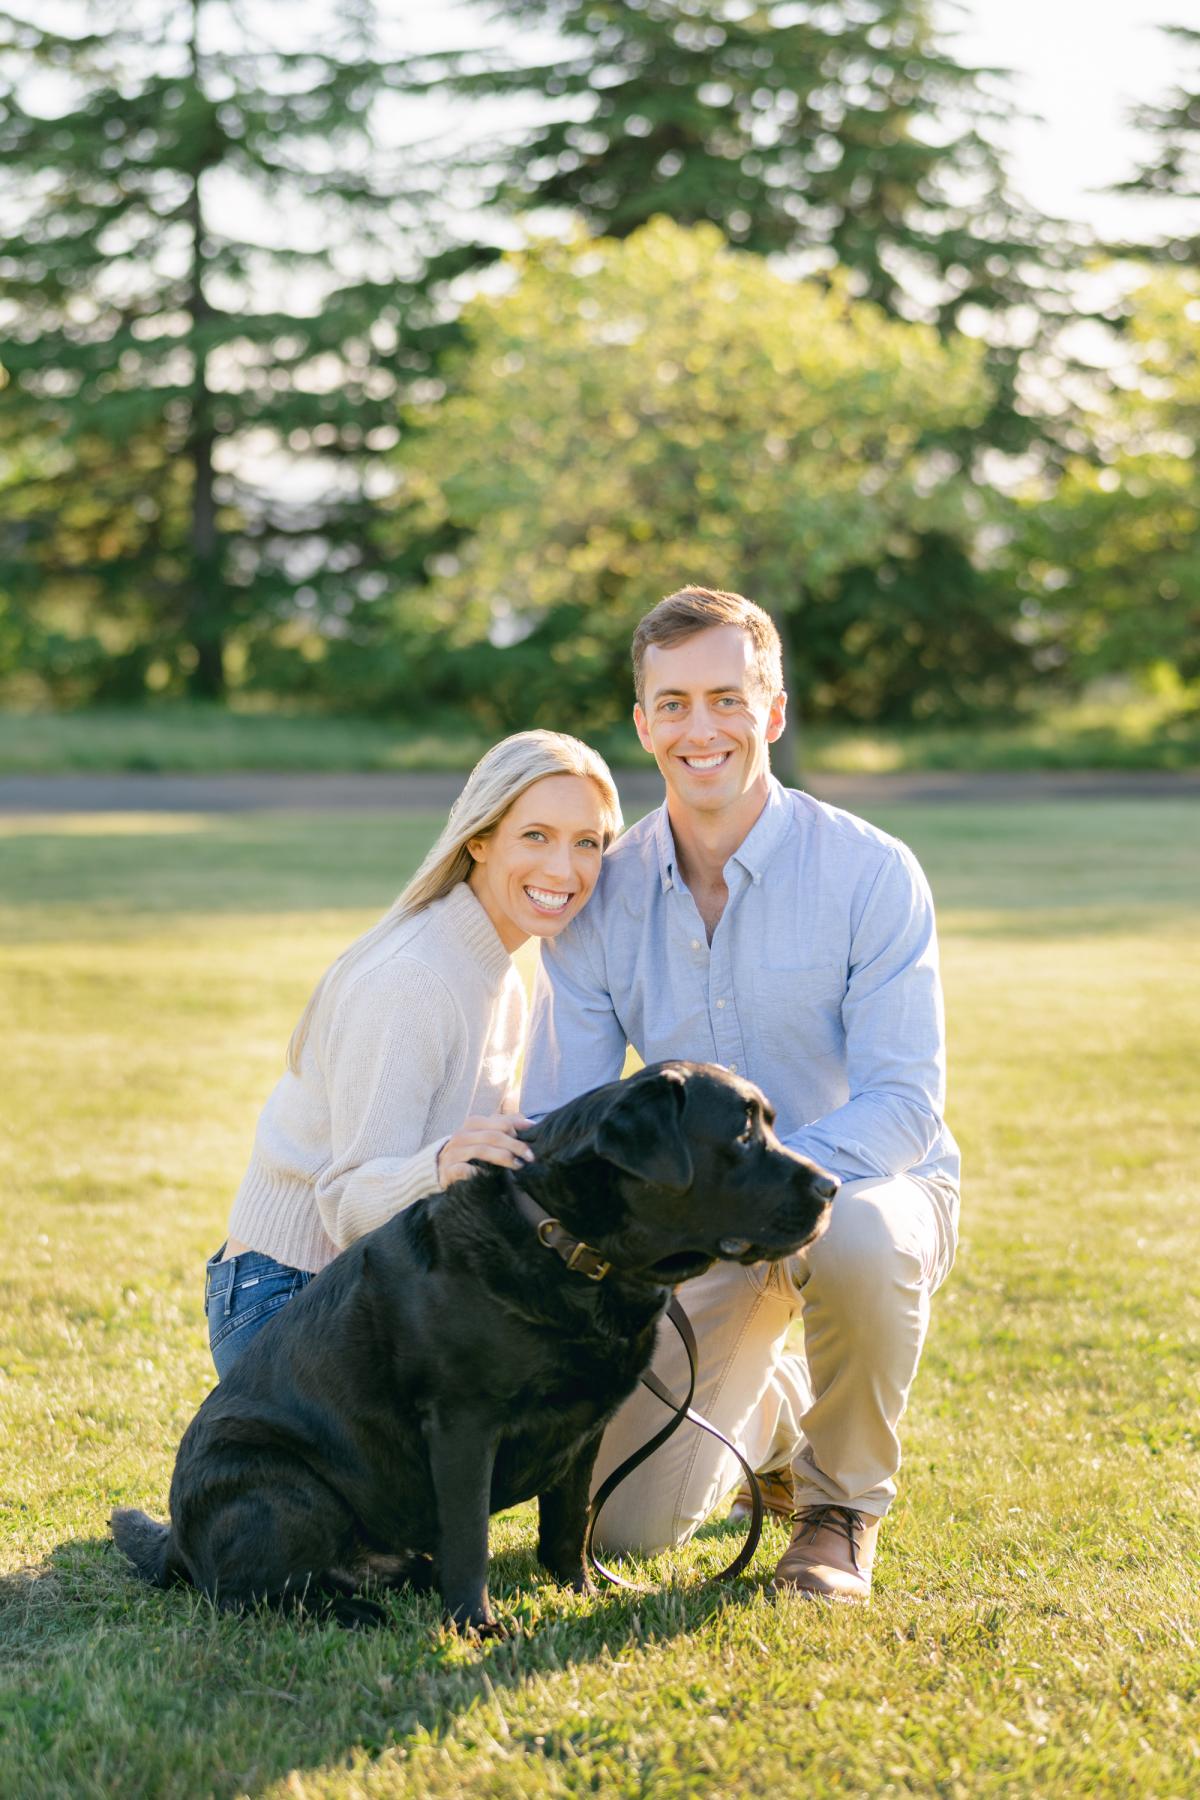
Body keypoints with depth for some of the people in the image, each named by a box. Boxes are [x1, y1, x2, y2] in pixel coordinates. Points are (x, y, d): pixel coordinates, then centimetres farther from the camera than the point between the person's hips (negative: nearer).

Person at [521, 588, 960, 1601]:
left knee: (860, 1239, -41)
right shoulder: (600, 897, -7)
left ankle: (845, 1500, -11)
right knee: (626, 1527, -7)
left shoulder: (870, 872, -17)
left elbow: (903, 1104, -23)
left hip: (869, 1183, -3)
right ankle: (769, 1413, 29)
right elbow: (559, 1124, -5)